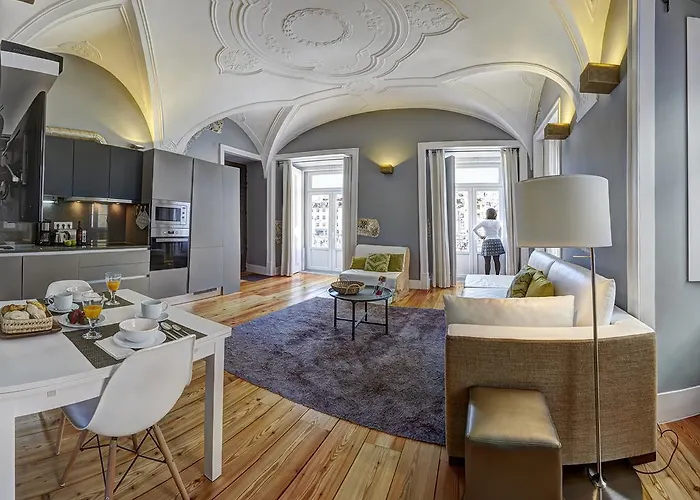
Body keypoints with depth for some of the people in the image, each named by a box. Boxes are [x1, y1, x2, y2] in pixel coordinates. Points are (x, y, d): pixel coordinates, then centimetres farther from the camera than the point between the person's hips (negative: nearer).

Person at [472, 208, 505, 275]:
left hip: (487, 242, -4)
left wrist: (479, 235, 1)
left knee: (487, 261, -2)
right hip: (497, 242, 4)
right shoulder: (498, 223, 12)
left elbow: (474, 229, -9)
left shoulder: (484, 222, -2)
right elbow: (499, 235, 17)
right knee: (497, 260, 7)